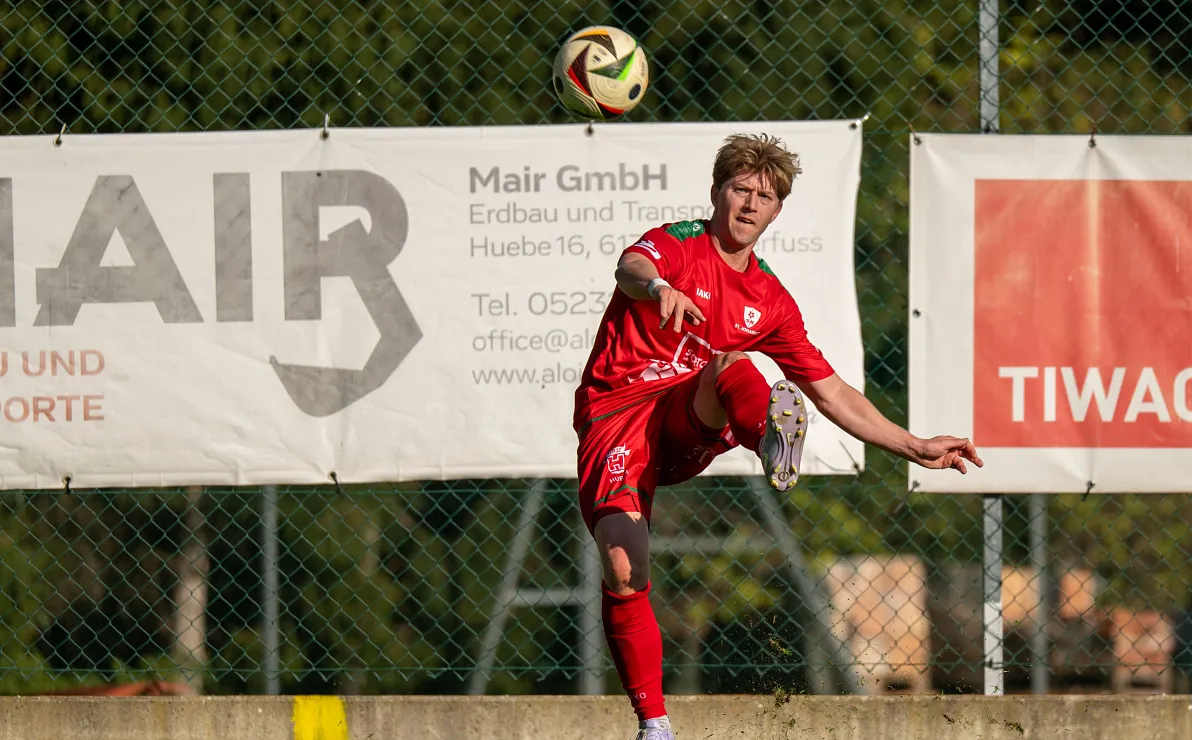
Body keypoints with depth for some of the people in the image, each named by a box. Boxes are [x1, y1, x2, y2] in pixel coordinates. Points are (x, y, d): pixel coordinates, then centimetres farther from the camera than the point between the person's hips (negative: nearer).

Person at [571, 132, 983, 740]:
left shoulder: (771, 301, 16)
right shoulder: (677, 244, 1)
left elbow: (832, 394, 20)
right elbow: (631, 267, -25)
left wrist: (916, 449, 11)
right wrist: (659, 289, -50)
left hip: (688, 430, 3)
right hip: (614, 415, -3)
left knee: (735, 367, -30)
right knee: (624, 571, -23)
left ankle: (774, 439, -65)